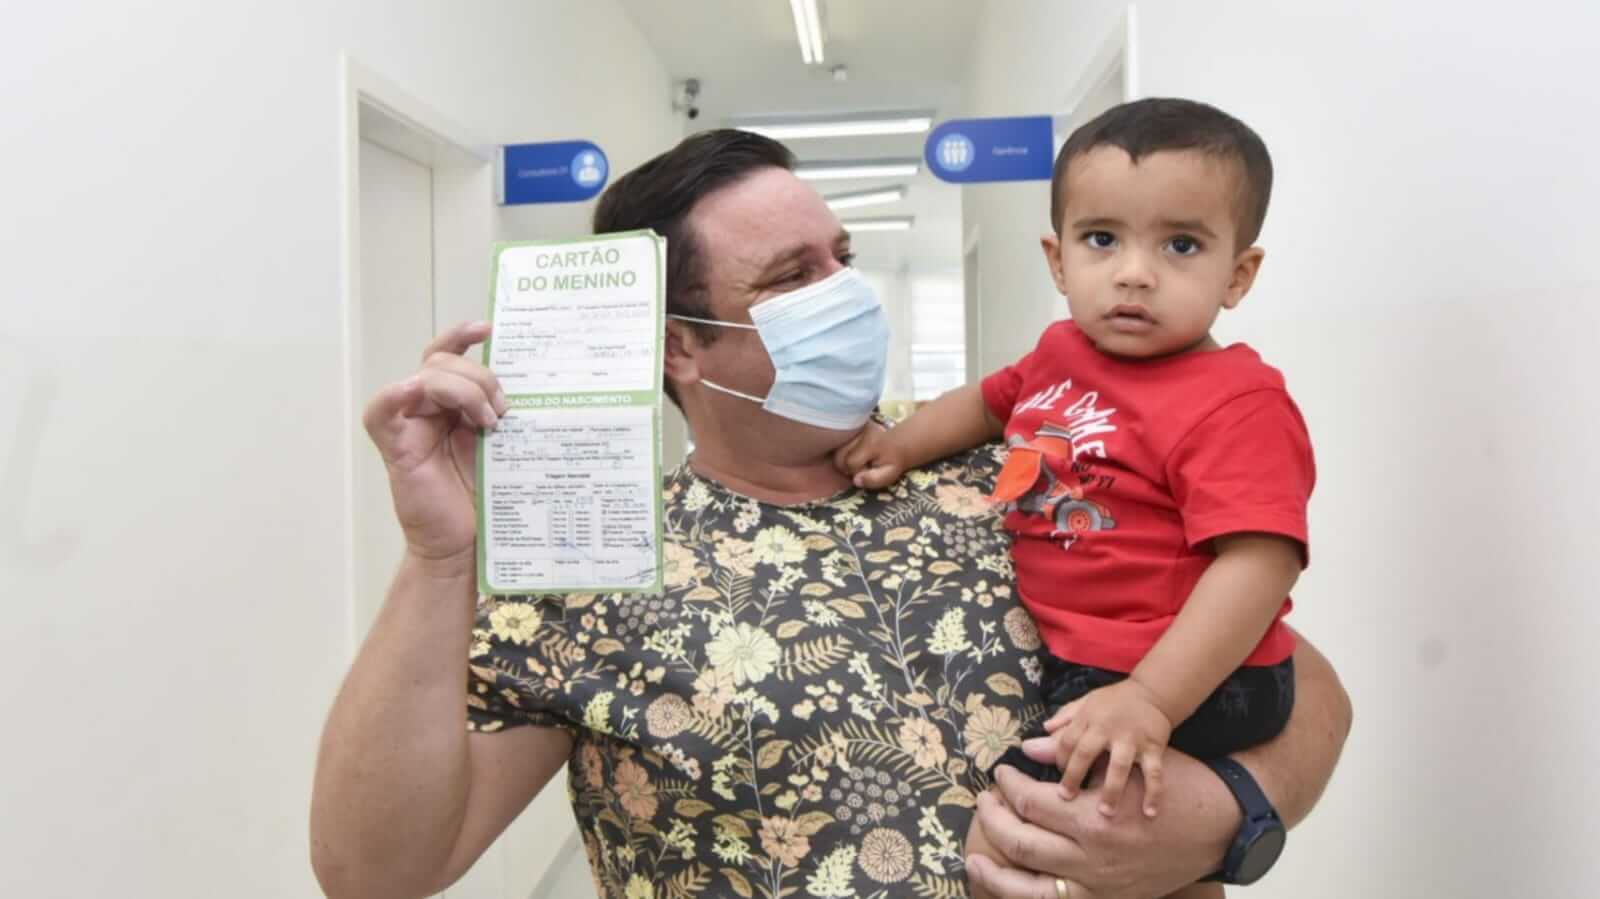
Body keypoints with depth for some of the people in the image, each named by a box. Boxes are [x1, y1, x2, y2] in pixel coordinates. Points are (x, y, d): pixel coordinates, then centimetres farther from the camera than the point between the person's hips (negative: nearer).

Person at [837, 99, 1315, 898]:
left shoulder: (1237, 404, -20)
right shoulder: (1060, 354, 4)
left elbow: (1258, 564, -28)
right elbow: (990, 401, 24)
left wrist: (1149, 698, -34)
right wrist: (902, 444, 10)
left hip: (1181, 684, -8)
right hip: (1066, 665, 8)